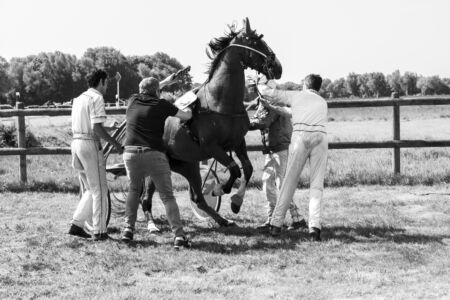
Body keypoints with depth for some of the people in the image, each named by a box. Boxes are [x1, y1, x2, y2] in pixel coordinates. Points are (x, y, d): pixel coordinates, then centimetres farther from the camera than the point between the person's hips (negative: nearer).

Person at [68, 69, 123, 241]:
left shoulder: (79, 98, 18)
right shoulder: (96, 98, -10)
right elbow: (96, 127, -19)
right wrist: (115, 143, -13)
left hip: (76, 142, 9)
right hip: (90, 144, -9)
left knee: (91, 190, 16)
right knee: (99, 190, -1)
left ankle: (76, 225, 13)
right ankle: (99, 231, 1)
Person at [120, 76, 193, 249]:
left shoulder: (133, 101, 14)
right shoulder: (161, 105, 5)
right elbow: (186, 116, 14)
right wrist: (188, 110, 37)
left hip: (131, 152, 3)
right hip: (155, 154, -3)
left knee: (134, 190, 25)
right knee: (167, 196, 3)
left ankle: (128, 229, 15)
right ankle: (178, 235, -6)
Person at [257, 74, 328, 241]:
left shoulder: (296, 96, 24)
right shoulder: (323, 103, 33)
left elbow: (265, 91, 22)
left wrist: (262, 86, 45)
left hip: (300, 135, -2)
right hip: (321, 137, 2)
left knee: (289, 181, 5)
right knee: (316, 185, 3)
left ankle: (276, 223, 5)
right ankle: (314, 226, -11)